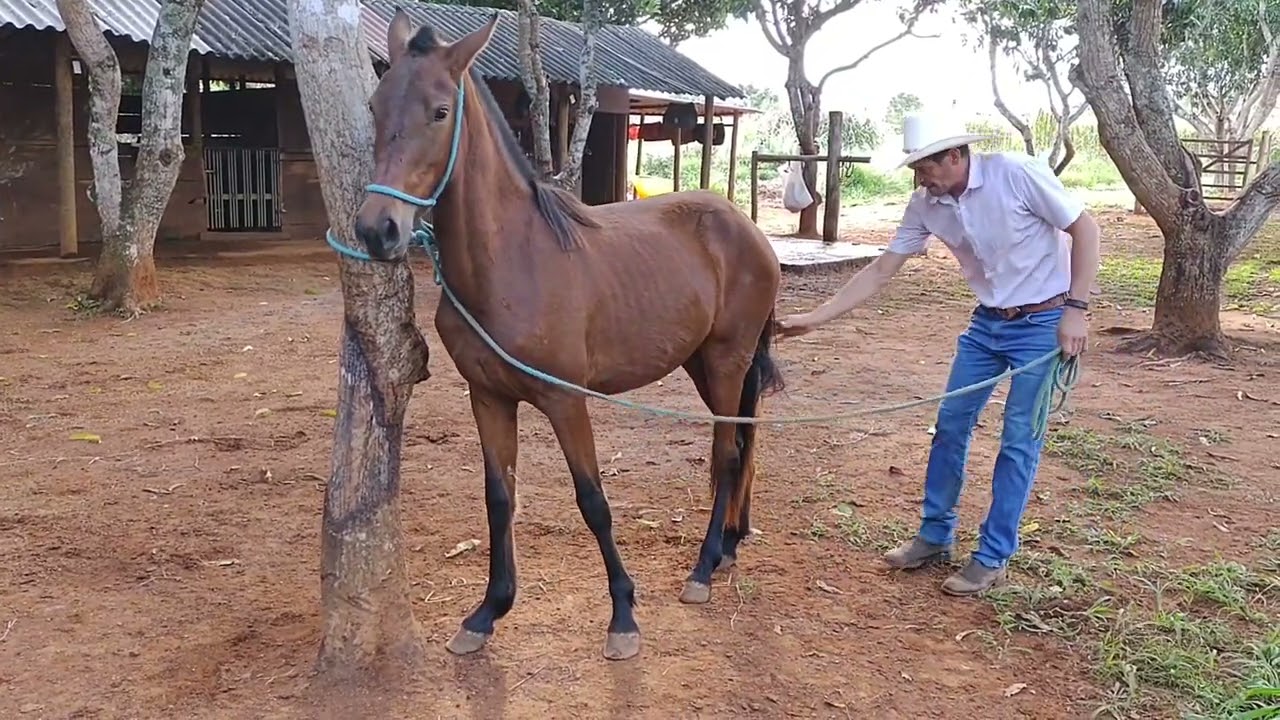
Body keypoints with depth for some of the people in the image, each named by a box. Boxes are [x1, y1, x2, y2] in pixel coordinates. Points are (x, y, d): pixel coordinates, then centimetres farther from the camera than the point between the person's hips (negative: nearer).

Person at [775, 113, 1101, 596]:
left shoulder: (1017, 174, -22)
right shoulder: (926, 205, -6)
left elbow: (1085, 229, -14)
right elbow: (880, 272, -2)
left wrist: (1076, 309, -18)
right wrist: (814, 318, -7)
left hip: (1043, 324, -6)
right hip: (987, 323, 6)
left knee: (1019, 441, -1)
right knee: (951, 424, 8)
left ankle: (993, 556, 11)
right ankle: (935, 537, 24)